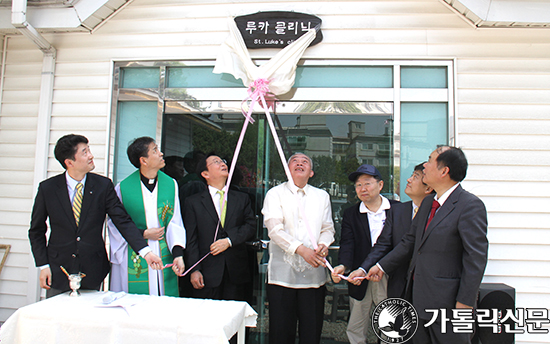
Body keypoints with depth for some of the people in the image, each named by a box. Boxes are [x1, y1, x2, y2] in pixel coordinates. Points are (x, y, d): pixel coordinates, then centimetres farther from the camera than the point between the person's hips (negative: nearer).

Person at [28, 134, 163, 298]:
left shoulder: (103, 185, -7)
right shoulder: (47, 188, -6)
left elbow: (123, 221, -10)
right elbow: (36, 231, 5)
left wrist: (145, 251, -20)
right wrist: (43, 265, -3)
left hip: (92, 272, 0)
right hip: (58, 271, 0)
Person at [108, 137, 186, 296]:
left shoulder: (171, 184, 2)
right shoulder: (123, 187, -4)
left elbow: (175, 222, -1)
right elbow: (115, 225, 2)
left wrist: (178, 254, -13)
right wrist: (143, 234, -9)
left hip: (165, 259, 2)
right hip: (134, 262, -2)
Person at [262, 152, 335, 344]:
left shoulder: (322, 196, 15)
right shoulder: (275, 194, 3)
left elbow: (328, 228, 12)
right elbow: (275, 229, -8)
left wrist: (323, 245, -11)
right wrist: (302, 250, -20)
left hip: (314, 273, 3)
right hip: (283, 273, -2)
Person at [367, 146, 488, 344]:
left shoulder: (470, 206, -15)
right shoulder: (427, 203, 11)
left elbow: (476, 258, -17)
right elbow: (410, 241, 17)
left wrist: (464, 303, -18)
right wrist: (382, 266, 17)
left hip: (446, 302, -8)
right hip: (419, 298, 8)